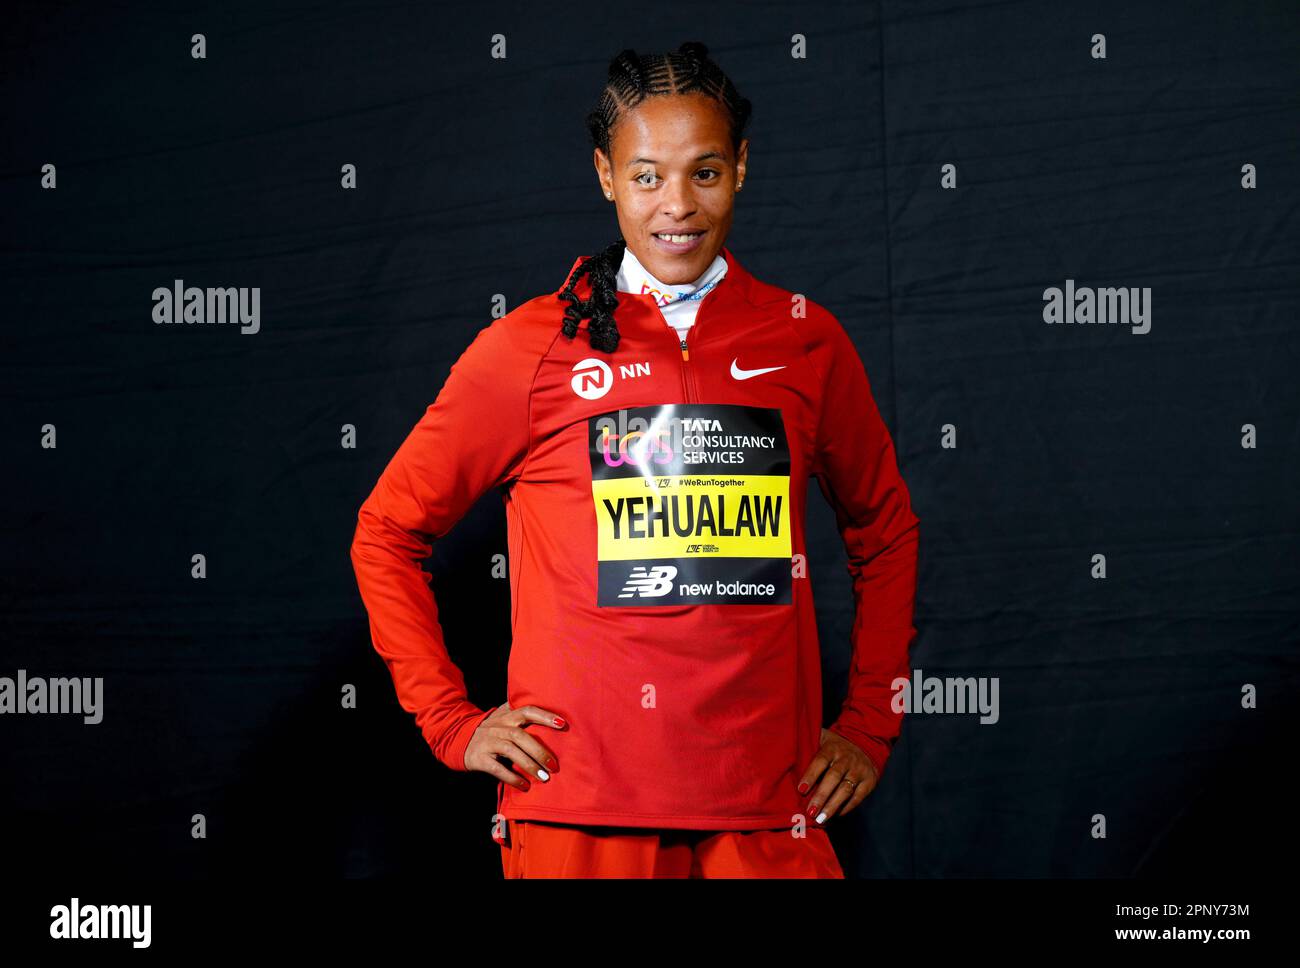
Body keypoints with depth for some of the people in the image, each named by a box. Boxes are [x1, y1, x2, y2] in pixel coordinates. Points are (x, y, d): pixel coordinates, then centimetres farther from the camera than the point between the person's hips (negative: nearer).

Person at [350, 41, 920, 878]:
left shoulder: (808, 341, 6)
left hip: (770, 812, 2)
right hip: (579, 807, -2)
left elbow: (885, 533, 19)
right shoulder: (528, 350, -1)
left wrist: (870, 727, 13)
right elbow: (387, 533, 7)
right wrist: (452, 721, 1)